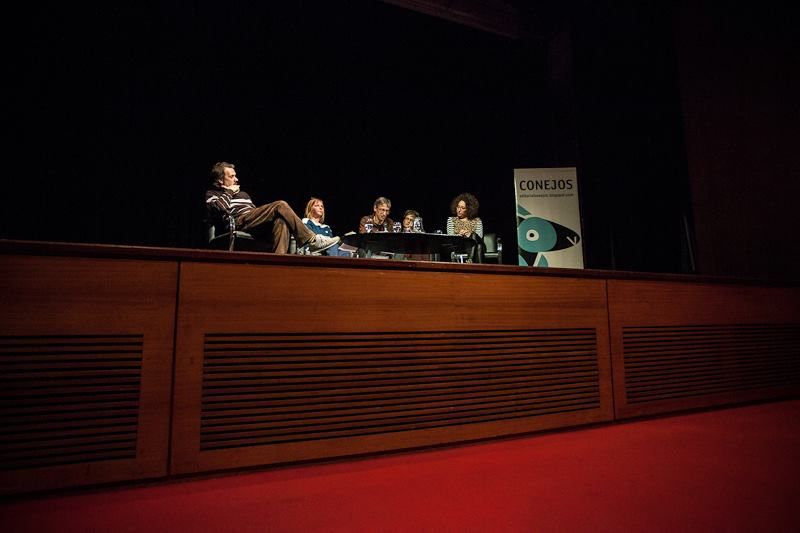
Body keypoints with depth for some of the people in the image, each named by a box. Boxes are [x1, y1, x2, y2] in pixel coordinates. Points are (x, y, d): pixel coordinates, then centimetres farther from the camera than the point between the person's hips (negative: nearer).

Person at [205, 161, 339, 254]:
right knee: (280, 206, -23)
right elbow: (221, 208, -10)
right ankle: (311, 240, -28)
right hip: (239, 223, -7)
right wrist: (229, 192, 5)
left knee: (281, 219, -28)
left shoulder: (243, 194, 36)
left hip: (256, 225, 7)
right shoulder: (212, 193, 15)